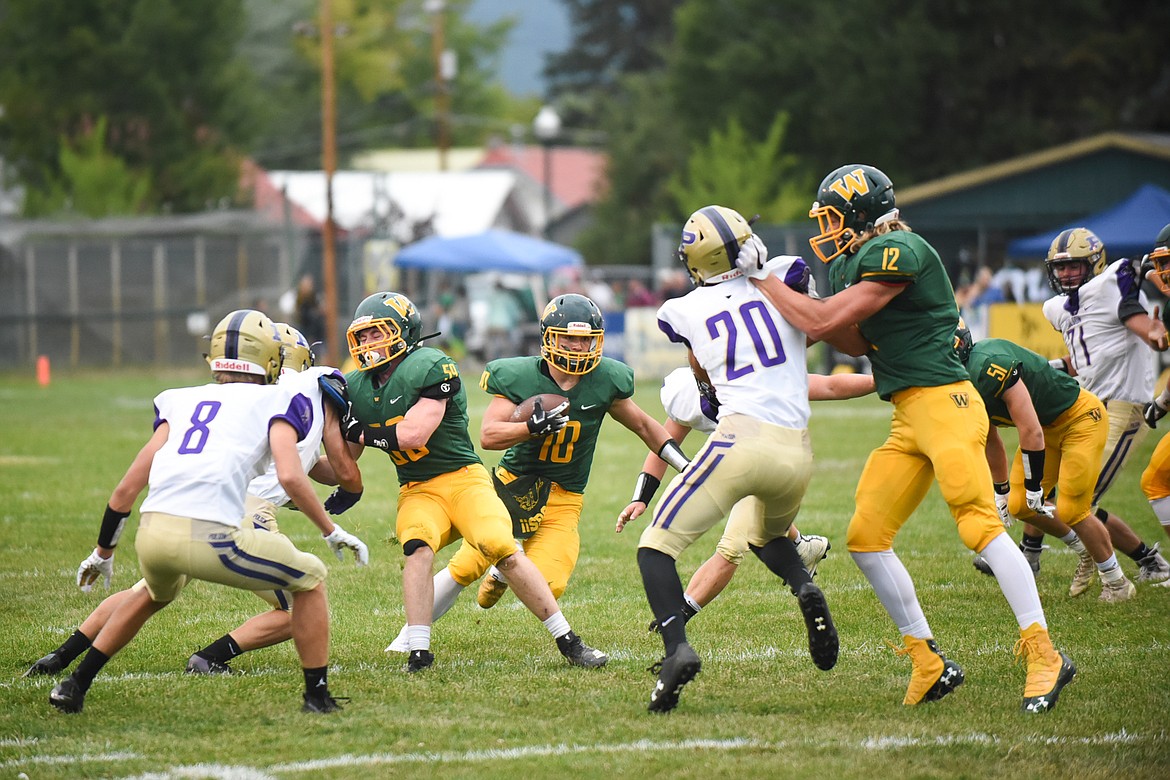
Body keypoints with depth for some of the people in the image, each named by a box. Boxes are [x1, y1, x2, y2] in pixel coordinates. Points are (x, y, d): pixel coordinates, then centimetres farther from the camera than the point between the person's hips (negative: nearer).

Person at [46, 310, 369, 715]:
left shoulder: (182, 402, 25)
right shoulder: (274, 403, 13)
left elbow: (126, 488, 23)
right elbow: (290, 476, -4)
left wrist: (103, 553, 34)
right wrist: (332, 532, 8)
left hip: (152, 533, 5)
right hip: (209, 537, -5)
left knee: (156, 593, 39)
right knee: (309, 578, 18)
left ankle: (74, 686, 38)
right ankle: (317, 697, 16)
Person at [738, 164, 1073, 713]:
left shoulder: (896, 253, -14)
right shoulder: (854, 264, 16)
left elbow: (823, 322, -16)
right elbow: (858, 343, 23)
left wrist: (761, 278, -7)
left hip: (941, 401, -10)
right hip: (909, 419, 10)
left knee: (980, 525, -17)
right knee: (866, 538, 6)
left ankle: (1044, 656, -16)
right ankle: (929, 664, 11)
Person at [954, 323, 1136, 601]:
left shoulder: (990, 365, -33)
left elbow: (1031, 433, -29)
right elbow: (991, 441, 14)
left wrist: (1035, 488, -20)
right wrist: (1001, 491, 22)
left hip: (1081, 418, -9)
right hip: (1048, 427, 9)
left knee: (1070, 510, -11)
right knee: (1020, 505, 4)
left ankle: (1117, 582, 8)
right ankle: (1086, 551, 25)